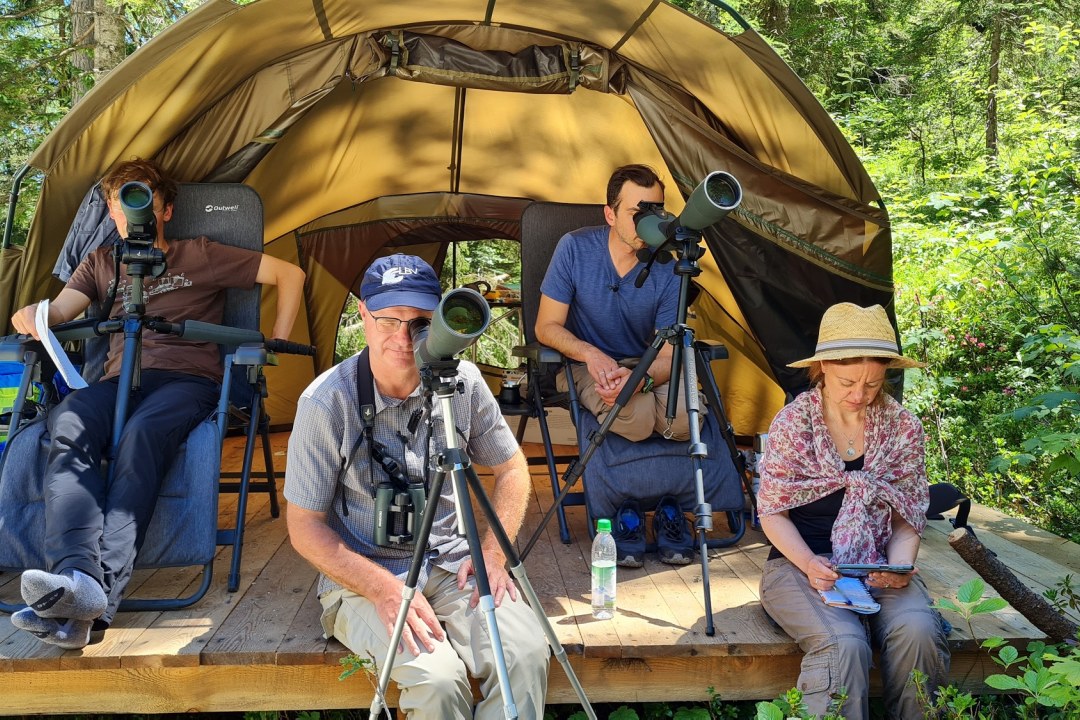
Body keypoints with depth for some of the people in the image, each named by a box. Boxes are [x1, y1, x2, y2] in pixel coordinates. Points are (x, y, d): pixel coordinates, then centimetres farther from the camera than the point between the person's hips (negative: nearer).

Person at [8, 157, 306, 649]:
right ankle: (79, 577, -54)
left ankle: (99, 599, -54)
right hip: (119, 381, 3)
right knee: (67, 424, -34)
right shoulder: (101, 263, 30)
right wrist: (32, 313, -10)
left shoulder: (198, 256, 18)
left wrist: (277, 341, 8)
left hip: (188, 379, -3)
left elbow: (290, 275, 17)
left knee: (142, 433, -39)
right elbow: (58, 312, 15)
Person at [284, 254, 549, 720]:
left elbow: (511, 470, 9)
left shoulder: (462, 381, -4)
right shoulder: (326, 401, -14)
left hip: (451, 565, 3)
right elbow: (305, 527, -8)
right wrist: (385, 590, -19)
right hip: (362, 577, -2)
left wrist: (493, 554, -6)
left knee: (526, 652, -26)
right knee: (437, 675, -29)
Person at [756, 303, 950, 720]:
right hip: (801, 562, -2)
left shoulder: (903, 428, 3)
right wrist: (809, 564, -17)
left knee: (918, 631, -28)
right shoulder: (792, 422, -3)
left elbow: (907, 519, 6)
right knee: (844, 644, -31)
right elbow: (772, 513, -1)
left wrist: (899, 566, -13)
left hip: (879, 567, 2)